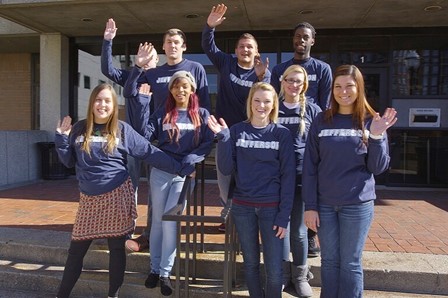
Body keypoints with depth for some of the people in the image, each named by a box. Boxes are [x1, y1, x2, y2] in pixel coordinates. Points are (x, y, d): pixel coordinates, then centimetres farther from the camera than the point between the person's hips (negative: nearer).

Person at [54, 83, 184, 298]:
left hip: (116, 195, -2)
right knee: (76, 249, 9)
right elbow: (69, 161, 11)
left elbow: (150, 153, -3)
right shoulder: (79, 129, 6)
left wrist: (180, 168, -6)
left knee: (116, 247, 7)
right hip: (88, 198, 2)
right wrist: (61, 138, -4)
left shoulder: (123, 130, -2)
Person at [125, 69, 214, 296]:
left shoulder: (202, 114, 5)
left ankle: (165, 272, 9)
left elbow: (208, 143, -2)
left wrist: (190, 160, -16)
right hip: (160, 172, 2)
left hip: (185, 174, -1)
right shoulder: (162, 113, 7)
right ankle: (154, 269, 22)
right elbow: (145, 136, -4)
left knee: (170, 221, -5)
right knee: (158, 220, 8)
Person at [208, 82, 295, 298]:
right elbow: (227, 169, -4)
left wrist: (284, 215, -8)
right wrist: (223, 138, -14)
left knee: (274, 269, 3)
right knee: (250, 262, 15)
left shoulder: (282, 133, -3)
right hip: (242, 206, 2)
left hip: (271, 207, -1)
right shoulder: (237, 131, 1)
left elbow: (288, 176, -4)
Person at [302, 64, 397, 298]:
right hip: (325, 204, 1)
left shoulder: (371, 121, -1)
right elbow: (310, 166, 0)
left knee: (351, 263, 9)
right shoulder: (321, 121, 1)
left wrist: (377, 137, -18)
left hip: (358, 205, -1)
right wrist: (310, 206, -4)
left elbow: (378, 168, -3)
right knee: (330, 261, 13)